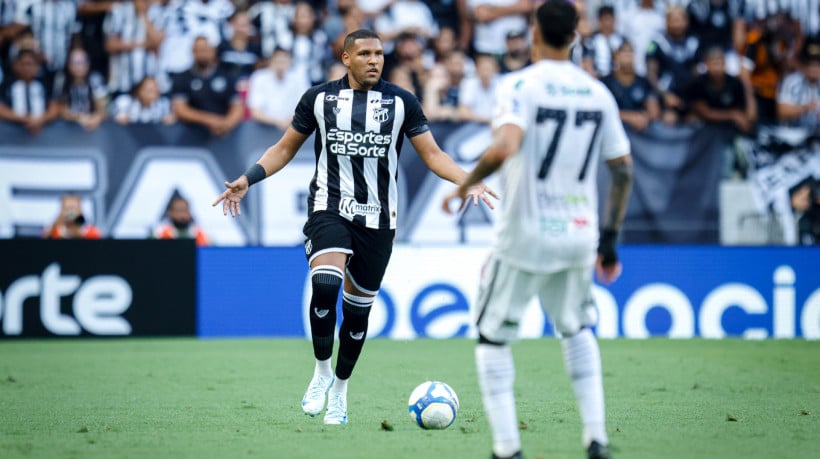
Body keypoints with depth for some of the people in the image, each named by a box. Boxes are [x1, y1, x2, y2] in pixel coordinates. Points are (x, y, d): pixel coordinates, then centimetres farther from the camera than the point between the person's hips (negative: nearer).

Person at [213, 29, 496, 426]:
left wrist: (468, 180, -13)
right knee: (324, 285, -26)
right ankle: (321, 370, -5)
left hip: (378, 217, 2)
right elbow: (285, 148, 12)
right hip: (329, 207, -2)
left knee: (359, 307, 7)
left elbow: (432, 154, 4)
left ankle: (340, 388, 28)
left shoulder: (401, 102, 3)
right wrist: (247, 179, -2)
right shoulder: (319, 97, 3)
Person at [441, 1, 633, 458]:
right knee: (577, 329, 26)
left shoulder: (520, 85, -10)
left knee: (493, 338, 10)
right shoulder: (598, 93, 6)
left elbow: (504, 148, -27)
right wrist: (609, 240, 17)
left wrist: (465, 186, -10)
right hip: (579, 237, 5)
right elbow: (624, 170, 9)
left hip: (525, 237, -5)